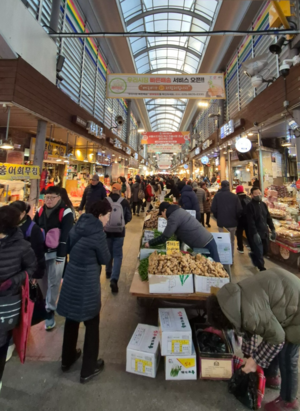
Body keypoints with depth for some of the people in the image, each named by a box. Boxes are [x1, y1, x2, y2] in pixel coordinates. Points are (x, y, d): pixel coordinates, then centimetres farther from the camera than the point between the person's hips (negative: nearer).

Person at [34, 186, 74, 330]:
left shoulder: (65, 213, -14)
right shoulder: (40, 211, 4)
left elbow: (66, 236, -15)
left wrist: (60, 257, -16)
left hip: (56, 253, -5)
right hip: (40, 251, 5)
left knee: (53, 283, 4)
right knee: (41, 280, 18)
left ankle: (50, 311, 20)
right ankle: (45, 304, 42)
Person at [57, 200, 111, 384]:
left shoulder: (78, 226, 1)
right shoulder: (97, 232, -21)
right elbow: (105, 259, -10)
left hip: (71, 279, 7)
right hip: (87, 283, -7)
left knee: (72, 319, 25)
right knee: (92, 324, 13)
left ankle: (67, 360, 46)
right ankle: (88, 370, 30)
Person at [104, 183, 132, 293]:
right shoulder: (124, 202, -10)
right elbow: (129, 217, -2)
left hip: (106, 231, 2)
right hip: (119, 232, -1)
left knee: (108, 252, 22)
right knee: (118, 255, 5)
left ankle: (108, 272, 40)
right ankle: (114, 279, -7)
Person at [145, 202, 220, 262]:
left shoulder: (173, 217, -15)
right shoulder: (179, 211, 15)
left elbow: (164, 237, -14)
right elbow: (181, 233, 21)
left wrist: (149, 243, -1)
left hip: (204, 245, -9)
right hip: (208, 240, 9)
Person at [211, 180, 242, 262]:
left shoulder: (217, 195, -6)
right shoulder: (234, 196, -5)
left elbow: (213, 209, -7)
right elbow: (239, 210, -6)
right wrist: (235, 218, 12)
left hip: (221, 222, 0)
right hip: (232, 222, 0)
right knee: (231, 241, 12)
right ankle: (231, 258, 19)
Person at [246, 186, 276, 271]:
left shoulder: (263, 204, 8)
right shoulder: (250, 206, -14)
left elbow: (268, 218, 13)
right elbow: (250, 221, -19)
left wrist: (273, 229, 10)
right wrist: (255, 233, -23)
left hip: (265, 232, 7)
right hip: (256, 233, -6)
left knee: (265, 250, 14)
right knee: (259, 252, 3)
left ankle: (253, 255, 42)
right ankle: (262, 269, 22)